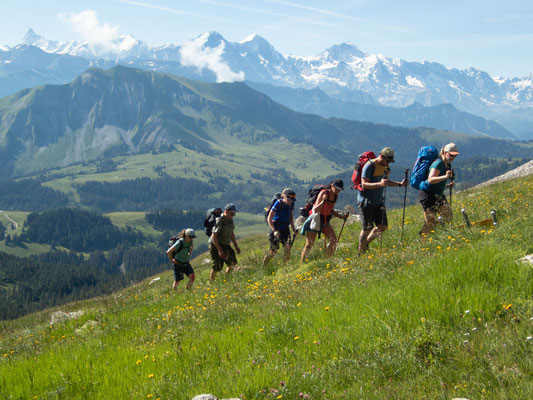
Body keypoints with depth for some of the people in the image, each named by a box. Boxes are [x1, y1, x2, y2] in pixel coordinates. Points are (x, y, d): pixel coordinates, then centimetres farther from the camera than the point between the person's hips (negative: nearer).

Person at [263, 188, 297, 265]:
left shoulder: (291, 204, 0)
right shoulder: (278, 203, -19)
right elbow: (269, 219, -17)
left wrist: (293, 229, 4)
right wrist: (274, 231, -26)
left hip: (285, 228, 5)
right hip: (276, 228, -5)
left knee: (288, 247, -11)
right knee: (274, 249, -4)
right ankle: (264, 265, 14)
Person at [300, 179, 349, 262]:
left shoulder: (335, 196, 2)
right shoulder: (323, 193, -20)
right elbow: (316, 210, -23)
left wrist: (341, 217, 7)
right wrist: (323, 201, -35)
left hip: (325, 220, 7)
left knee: (333, 239, -12)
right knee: (309, 245, -5)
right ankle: (302, 263, 7)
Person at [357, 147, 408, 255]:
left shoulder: (385, 166, 6)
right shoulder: (369, 166, -19)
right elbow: (364, 184, -24)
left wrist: (400, 184, 6)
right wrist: (380, 184, -37)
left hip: (378, 201, 8)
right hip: (366, 201, -8)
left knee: (383, 226, 5)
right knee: (367, 228, -6)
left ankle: (366, 243, 26)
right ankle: (360, 253, 9)